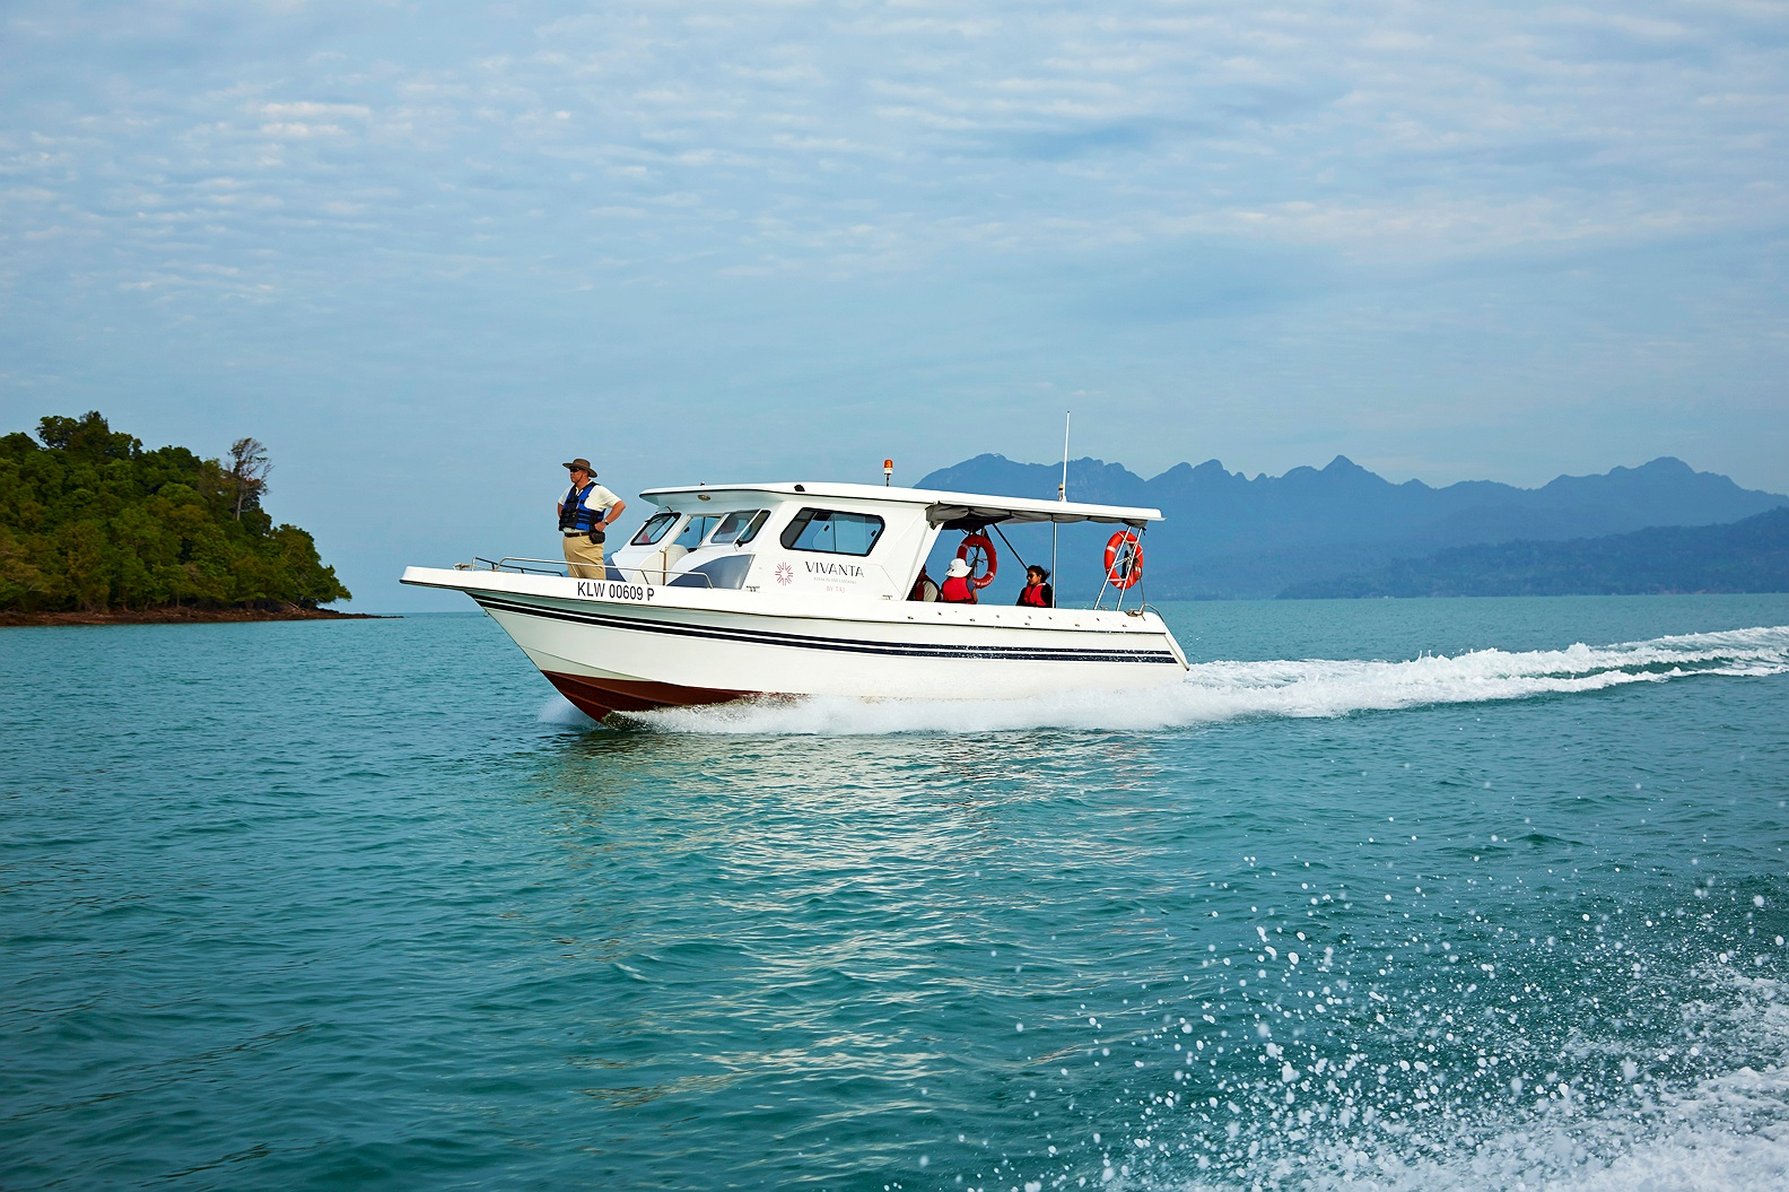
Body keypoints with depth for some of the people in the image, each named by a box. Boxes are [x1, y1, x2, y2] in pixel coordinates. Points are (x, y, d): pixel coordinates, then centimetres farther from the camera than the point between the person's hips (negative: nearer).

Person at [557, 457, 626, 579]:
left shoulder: (597, 490, -5)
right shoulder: (570, 490, 16)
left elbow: (620, 505, -10)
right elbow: (560, 505, 37)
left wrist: (604, 523, -12)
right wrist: (563, 521, 21)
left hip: (587, 542, -7)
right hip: (568, 541, 7)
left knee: (596, 583, -12)